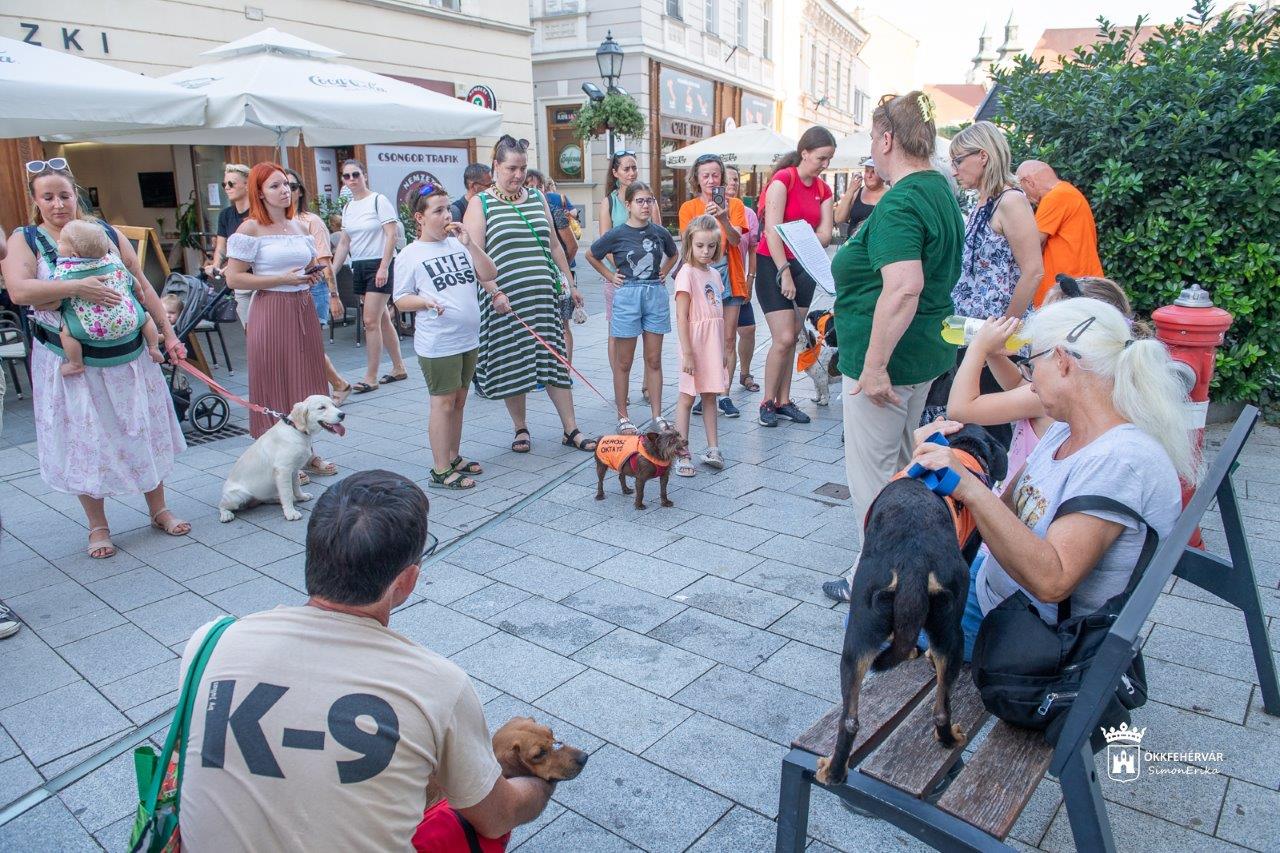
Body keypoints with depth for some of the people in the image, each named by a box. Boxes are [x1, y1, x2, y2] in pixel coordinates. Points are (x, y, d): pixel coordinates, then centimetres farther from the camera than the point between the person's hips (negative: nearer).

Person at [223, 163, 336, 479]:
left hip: (304, 310, 6)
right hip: (271, 312, -6)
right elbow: (234, 278, -11)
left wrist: (314, 275, 3)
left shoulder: (299, 226, 13)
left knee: (306, 382, 11)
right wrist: (282, 279, -17)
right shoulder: (251, 228, -6)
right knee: (276, 385, -1)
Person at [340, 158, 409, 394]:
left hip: (379, 265, -7)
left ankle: (371, 377, -5)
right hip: (359, 266, 7)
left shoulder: (379, 200, -6)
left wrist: (384, 268, -18)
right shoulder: (347, 208, 13)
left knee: (371, 321, -10)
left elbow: (391, 235, -11)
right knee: (382, 319, 12)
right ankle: (399, 368, 22)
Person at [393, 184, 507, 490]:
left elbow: (489, 274, 2)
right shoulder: (409, 255, -5)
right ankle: (441, 471, 6)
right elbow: (400, 300, -3)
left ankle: (454, 457, 28)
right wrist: (425, 301, -22)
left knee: (458, 400, 14)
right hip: (438, 344, -5)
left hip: (469, 339, 6)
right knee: (443, 402, -2)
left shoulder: (459, 244, 8)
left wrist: (469, 243, -7)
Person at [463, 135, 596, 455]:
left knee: (555, 361, 4)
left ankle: (571, 430, 9)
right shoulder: (481, 204, 0)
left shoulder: (537, 198, 14)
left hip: (543, 294, 4)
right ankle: (521, 429, 20)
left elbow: (554, 245, 19)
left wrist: (571, 283, 18)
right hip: (505, 298, -3)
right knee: (511, 366, 5)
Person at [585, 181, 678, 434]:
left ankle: (657, 414, 16)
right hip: (627, 295, -3)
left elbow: (673, 254, 24)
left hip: (656, 294, 3)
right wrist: (610, 276, 3)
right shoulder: (617, 234, -5)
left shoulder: (660, 232, 3)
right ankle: (623, 417, 12)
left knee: (654, 359, 8)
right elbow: (590, 255, 9)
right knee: (624, 361, 4)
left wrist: (663, 273, 10)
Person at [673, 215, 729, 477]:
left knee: (710, 395, 13)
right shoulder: (687, 273, -10)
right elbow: (682, 318, -15)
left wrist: (723, 349, 13)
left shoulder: (714, 274, 11)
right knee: (687, 397, 0)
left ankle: (712, 449, 21)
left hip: (714, 344, 7)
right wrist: (687, 353, -19)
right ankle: (682, 454, 7)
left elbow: (719, 315, 14)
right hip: (695, 344, -7)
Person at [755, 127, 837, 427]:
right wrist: (784, 273, -20)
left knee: (792, 339, 8)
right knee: (784, 339, -11)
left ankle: (784, 401, 17)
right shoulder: (783, 179, -12)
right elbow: (773, 231, -18)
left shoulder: (823, 189, 8)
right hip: (773, 265, -6)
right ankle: (767, 402, 4)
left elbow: (824, 235, 2)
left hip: (804, 267, 6)